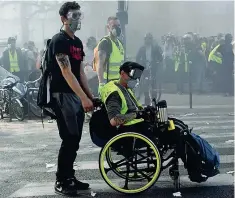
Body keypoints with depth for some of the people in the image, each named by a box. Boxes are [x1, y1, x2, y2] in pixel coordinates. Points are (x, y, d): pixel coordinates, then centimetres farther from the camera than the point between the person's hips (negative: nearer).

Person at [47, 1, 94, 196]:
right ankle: (61, 182, 3)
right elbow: (66, 73, -21)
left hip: (77, 96, 9)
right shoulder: (59, 41, -13)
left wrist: (90, 95, 11)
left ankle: (69, 177, 20)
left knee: (75, 139, 10)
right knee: (69, 139, -8)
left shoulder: (78, 42, 15)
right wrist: (84, 98, -25)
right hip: (63, 95, -9)